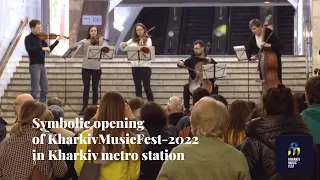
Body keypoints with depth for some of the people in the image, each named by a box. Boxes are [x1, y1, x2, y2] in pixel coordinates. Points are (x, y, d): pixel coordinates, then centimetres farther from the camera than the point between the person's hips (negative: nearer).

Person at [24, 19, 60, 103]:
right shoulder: (28, 38, -7)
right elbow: (29, 49, -25)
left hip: (42, 65, 7)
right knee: (35, 89, -7)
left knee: (45, 89, 9)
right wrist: (42, 48, -29)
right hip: (34, 65, -7)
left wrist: (57, 40, 5)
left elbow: (49, 49, 15)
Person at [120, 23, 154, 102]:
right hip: (135, 66, 4)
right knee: (138, 88, 6)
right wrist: (123, 44, -16)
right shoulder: (133, 40, 12)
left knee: (147, 88, -8)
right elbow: (122, 48, 7)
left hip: (145, 66, -4)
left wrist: (142, 45, -36)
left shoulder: (147, 40, 1)